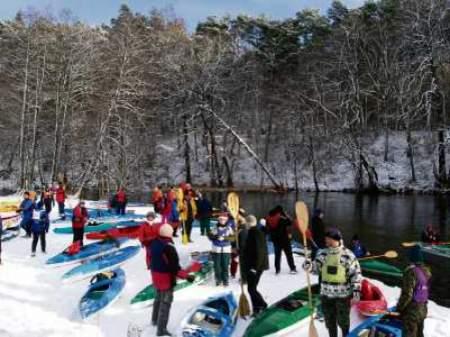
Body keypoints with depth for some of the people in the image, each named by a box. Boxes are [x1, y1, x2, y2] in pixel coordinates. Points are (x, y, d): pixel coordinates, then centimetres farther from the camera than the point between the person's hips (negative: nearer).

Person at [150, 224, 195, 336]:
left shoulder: (154, 243, -5)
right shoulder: (169, 248, -30)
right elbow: (175, 268, -30)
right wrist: (187, 276, -23)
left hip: (156, 274, 8)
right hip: (166, 277, -8)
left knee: (159, 297, 28)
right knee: (165, 302, 3)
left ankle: (155, 320, 47)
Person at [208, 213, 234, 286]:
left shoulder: (229, 228, -1)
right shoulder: (216, 228, -2)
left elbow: (232, 237, -8)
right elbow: (210, 236, -4)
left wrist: (226, 238, -25)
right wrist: (215, 237, -23)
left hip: (226, 249, 0)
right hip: (216, 249, 0)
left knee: (225, 265, 1)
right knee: (217, 265, 3)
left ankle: (225, 280, 13)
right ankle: (218, 279, 18)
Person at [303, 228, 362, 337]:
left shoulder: (348, 255, -13)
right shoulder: (322, 253, -3)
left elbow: (356, 273, -9)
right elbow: (316, 267, -3)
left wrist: (356, 290, -11)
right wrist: (309, 266, -25)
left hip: (343, 294, -3)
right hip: (326, 293, 3)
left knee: (342, 320, 15)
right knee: (329, 320, 18)